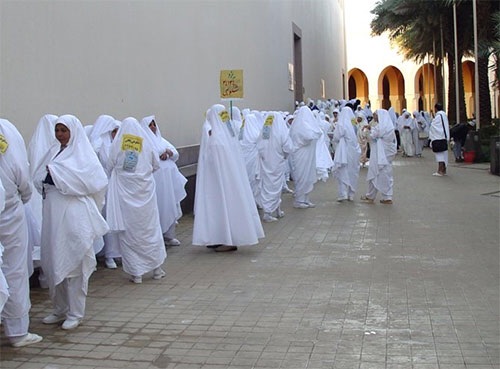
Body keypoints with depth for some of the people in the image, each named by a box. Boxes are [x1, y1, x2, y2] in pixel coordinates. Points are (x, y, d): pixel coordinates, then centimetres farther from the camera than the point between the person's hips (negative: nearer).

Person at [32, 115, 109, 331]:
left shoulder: (83, 154, -2)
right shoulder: (54, 151, 15)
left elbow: (93, 180, -17)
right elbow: (38, 177, 14)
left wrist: (56, 173, -14)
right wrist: (46, 180, -10)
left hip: (74, 215, -6)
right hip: (53, 214, 6)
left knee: (74, 263, -1)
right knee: (54, 262, 10)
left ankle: (75, 313, 8)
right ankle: (60, 310, 23)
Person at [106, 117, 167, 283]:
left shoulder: (117, 144, -3)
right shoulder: (146, 143, 0)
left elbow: (111, 165, 3)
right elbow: (156, 165, 7)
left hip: (124, 191, -1)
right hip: (145, 190, 1)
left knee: (128, 232, 5)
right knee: (150, 228, 12)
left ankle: (136, 272, 6)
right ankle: (157, 268, 19)